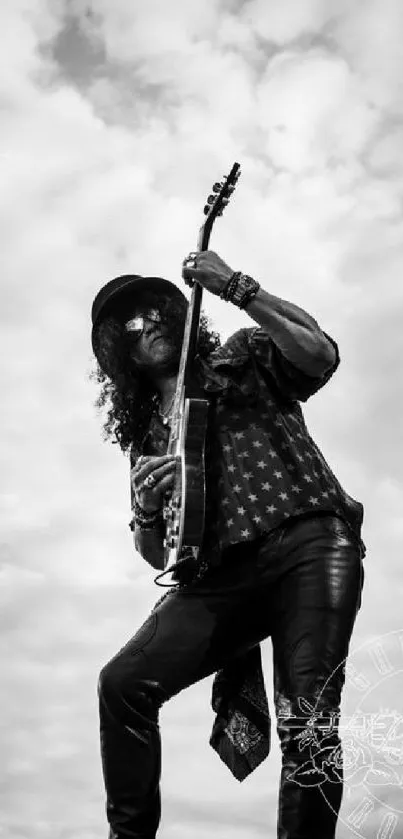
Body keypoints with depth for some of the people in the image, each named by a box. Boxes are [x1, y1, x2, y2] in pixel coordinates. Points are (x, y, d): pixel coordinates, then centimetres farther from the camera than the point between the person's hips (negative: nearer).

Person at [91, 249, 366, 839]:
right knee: (124, 682, -19)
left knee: (308, 722, -19)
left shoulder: (245, 358, 15)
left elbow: (321, 355, -7)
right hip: (220, 576, 4)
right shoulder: (144, 432, 23)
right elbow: (156, 556, 21)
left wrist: (236, 288, -8)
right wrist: (146, 507, -2)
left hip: (308, 541, -3)